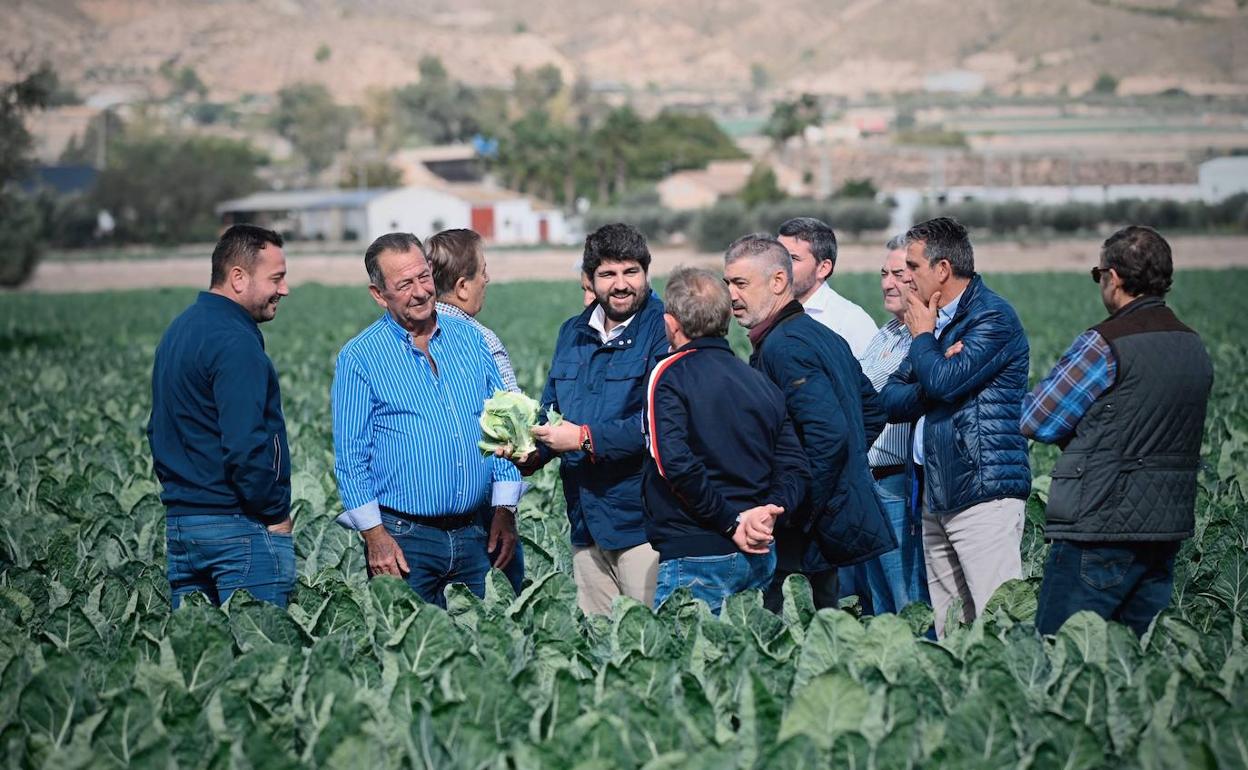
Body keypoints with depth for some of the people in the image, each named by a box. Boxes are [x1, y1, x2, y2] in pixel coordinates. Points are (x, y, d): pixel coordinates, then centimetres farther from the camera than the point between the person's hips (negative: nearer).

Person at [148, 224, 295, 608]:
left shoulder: (178, 330, 15)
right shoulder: (235, 343, -16)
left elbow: (159, 431, 21)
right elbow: (245, 444, -23)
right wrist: (276, 514, -12)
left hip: (179, 520, 9)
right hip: (240, 527, -9)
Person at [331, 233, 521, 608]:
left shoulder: (469, 338, 10)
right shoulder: (359, 358, -3)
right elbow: (350, 456, -5)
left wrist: (505, 510, 4)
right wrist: (374, 535, -11)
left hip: (475, 534, 4)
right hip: (404, 538, -4)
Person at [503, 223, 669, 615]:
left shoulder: (664, 331, -9)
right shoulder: (572, 333, 15)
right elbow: (552, 408, 21)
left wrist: (586, 439, -18)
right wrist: (530, 451, 0)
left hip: (643, 523, -7)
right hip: (587, 523, 7)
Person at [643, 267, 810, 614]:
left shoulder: (669, 375, -6)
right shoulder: (761, 382, 15)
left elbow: (675, 462, -19)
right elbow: (795, 468, 7)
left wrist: (731, 523, -12)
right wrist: (768, 511, -7)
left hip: (695, 558, -7)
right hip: (759, 558, 7)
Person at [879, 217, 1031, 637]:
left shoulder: (992, 317, -7)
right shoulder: (936, 321, 20)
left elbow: (944, 382, -20)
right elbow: (890, 401, 13)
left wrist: (922, 336, -1)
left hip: (984, 491, -9)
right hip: (938, 495, 9)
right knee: (949, 634, 7)